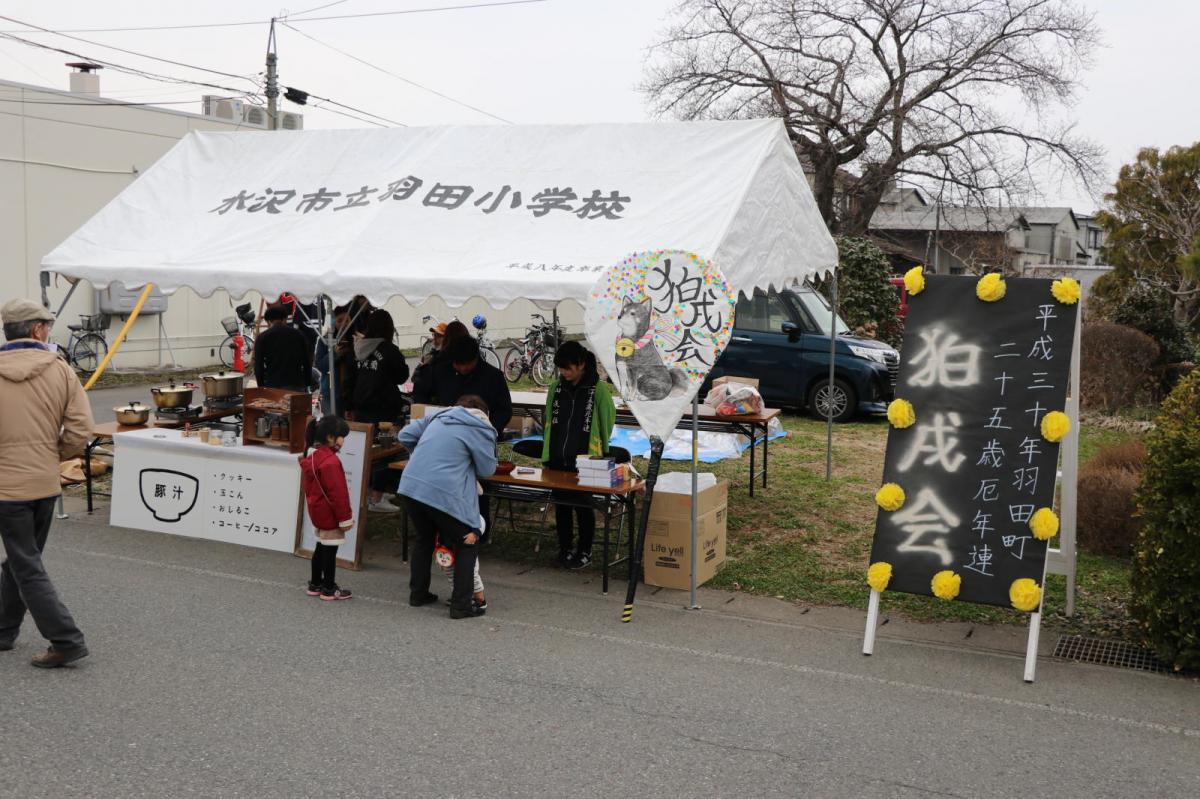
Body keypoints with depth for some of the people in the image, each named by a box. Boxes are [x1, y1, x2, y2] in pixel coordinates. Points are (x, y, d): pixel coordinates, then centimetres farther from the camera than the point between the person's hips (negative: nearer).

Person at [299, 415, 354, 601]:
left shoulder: (310, 455, 6)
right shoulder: (330, 461, -26)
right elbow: (337, 493, -23)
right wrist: (346, 518, -15)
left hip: (317, 512, 10)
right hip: (330, 515, -10)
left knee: (322, 547, 19)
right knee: (330, 550, 0)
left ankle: (315, 584, 28)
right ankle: (329, 589, 9)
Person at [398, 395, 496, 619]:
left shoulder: (438, 416, 19)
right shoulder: (480, 429, 0)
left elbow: (405, 435, 21)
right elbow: (487, 469, 3)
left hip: (410, 485, 6)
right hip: (444, 495, -6)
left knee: (424, 538, 27)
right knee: (468, 544, 10)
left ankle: (418, 594, 35)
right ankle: (461, 605, 8)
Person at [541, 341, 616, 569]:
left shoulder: (599, 389, -9)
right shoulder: (556, 388, 6)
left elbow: (607, 424, -3)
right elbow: (549, 422, 13)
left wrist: (599, 452, 2)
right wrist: (547, 454, 10)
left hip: (584, 462, -4)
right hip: (557, 460, 4)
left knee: (583, 507, 5)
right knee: (561, 505, 12)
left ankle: (585, 551, 19)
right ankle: (564, 548, 25)